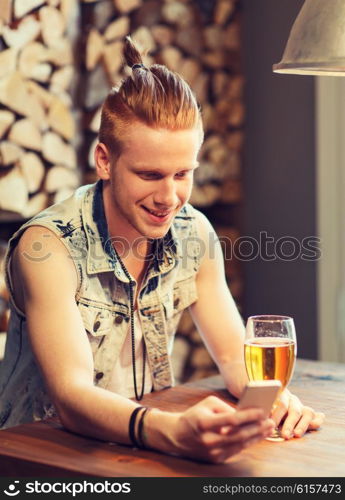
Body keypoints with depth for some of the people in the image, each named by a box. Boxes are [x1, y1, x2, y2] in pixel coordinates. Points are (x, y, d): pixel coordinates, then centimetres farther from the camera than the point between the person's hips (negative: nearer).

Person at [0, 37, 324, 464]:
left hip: (147, 445, 4)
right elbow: (71, 397, -28)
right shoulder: (48, 247, -19)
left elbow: (235, 356, 3)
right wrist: (175, 432, -45)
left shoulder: (193, 234, -3)